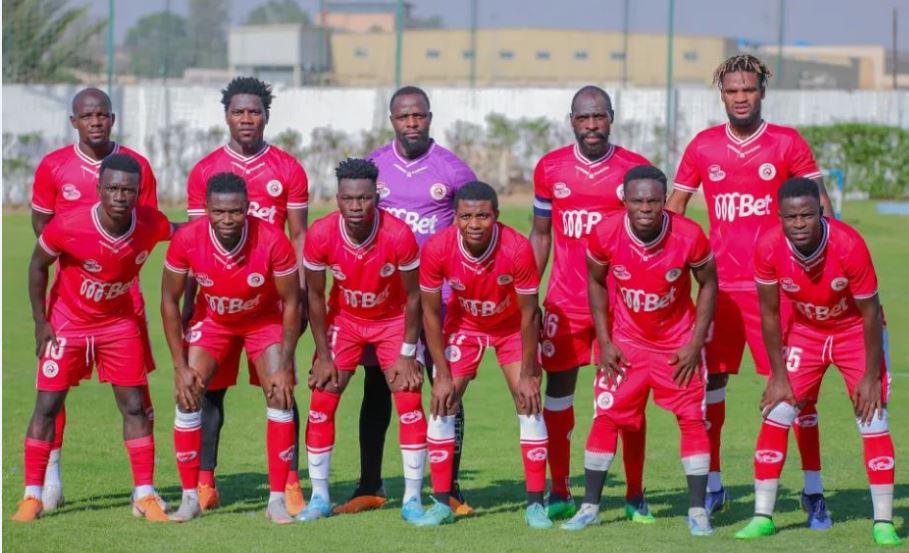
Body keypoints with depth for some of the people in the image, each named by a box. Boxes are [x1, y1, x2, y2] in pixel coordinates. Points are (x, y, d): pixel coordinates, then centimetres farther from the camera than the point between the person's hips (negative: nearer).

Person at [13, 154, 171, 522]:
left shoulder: (151, 225, -22)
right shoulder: (68, 225, -29)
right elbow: (38, 266, -11)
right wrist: (40, 322, -10)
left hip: (119, 322, 2)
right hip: (67, 322, -2)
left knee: (134, 405, 2)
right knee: (47, 405, -3)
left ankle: (145, 495, 9)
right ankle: (32, 496, 5)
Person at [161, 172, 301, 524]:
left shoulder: (272, 241, -33)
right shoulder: (187, 240, -29)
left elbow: (291, 303, -18)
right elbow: (170, 300, -14)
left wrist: (285, 366, -20)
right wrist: (180, 366, -16)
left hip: (264, 320, -1)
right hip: (211, 320, 1)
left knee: (281, 396, -14)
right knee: (188, 398, -10)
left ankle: (277, 499, -5)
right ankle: (190, 497, 3)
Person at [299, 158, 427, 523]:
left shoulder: (399, 235, -28)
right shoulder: (321, 235, -24)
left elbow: (412, 296, -15)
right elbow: (315, 295, -10)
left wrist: (407, 354, -13)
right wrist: (323, 355, -9)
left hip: (393, 320, -1)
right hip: (343, 319, 1)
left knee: (410, 402, -10)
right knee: (321, 402, -5)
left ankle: (412, 499, 0)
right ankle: (319, 497, 6)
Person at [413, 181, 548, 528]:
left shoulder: (517, 249, -33)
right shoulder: (437, 249, -28)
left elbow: (528, 314, -21)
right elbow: (431, 311, -15)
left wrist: (528, 374, -16)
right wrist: (442, 374, -14)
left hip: (511, 327, -1)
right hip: (464, 324, 1)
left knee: (529, 404, -10)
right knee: (442, 405, -7)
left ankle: (535, 504, -1)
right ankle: (441, 503, 3)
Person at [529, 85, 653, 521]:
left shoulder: (635, 170, -1)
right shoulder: (550, 169, 5)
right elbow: (540, 235, 13)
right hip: (565, 301, 2)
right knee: (557, 389, 3)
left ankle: (635, 495, 9)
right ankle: (560, 494, 13)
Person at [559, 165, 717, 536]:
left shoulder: (689, 237, -24)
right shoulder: (605, 235, -21)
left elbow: (707, 285, -6)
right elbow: (596, 282, -2)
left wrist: (696, 343, -10)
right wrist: (605, 342, -5)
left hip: (678, 341, -1)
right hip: (626, 339, 1)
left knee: (692, 419, -4)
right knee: (606, 418, -2)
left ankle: (697, 511, 5)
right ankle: (590, 507, 9)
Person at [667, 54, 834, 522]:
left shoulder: (787, 144, 1)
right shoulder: (703, 147, 7)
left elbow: (820, 206, 2)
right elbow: (672, 209, 14)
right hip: (719, 284, 2)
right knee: (710, 379, 3)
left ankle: (813, 490, 3)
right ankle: (712, 484, 17)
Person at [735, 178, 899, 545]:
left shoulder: (849, 246, -33)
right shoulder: (768, 248, -26)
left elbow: (870, 313, -21)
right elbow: (769, 314, -11)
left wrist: (870, 377, -17)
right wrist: (778, 375, -9)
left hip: (854, 332, -2)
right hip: (804, 332, 2)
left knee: (873, 419, -9)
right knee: (776, 414, -4)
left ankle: (883, 522, -1)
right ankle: (762, 517, 5)